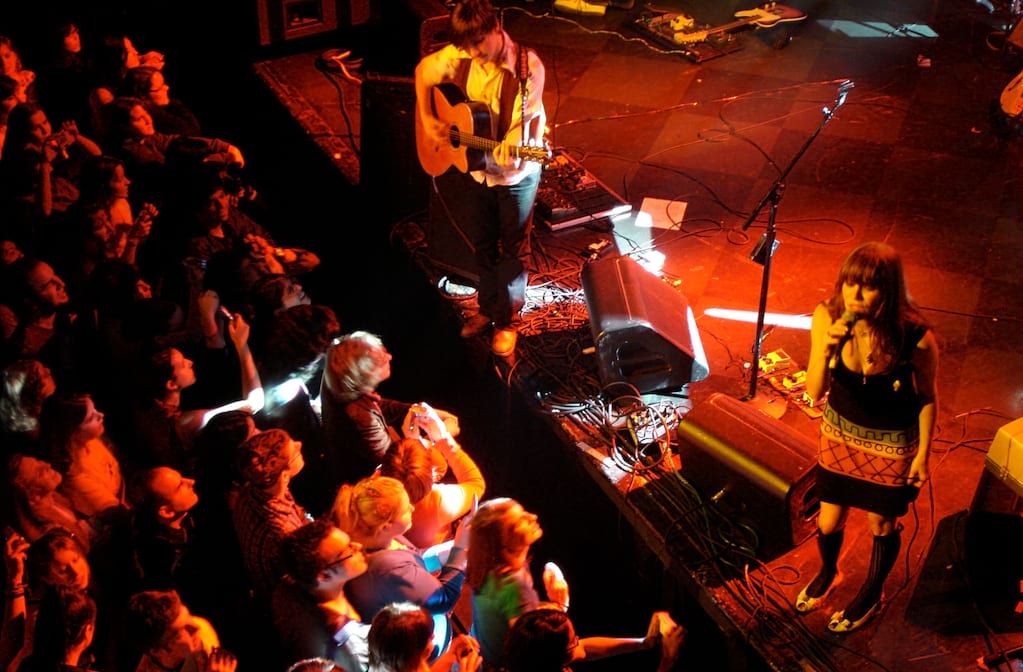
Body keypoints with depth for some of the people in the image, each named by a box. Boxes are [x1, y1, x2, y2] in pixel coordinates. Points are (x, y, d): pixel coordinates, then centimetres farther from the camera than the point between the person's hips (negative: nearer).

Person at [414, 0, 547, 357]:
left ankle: (508, 320, 27)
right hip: (476, 169, 4)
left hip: (516, 175, -4)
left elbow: (527, 125, -22)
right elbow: (423, 72, 5)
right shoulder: (459, 55, -14)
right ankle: (488, 308, 41)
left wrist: (512, 154, -41)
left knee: (513, 247, 10)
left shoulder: (528, 67, -25)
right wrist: (427, 120, -4)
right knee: (484, 243, 21)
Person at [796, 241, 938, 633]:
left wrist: (923, 454, -4)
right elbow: (814, 392, -22)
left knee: (882, 524, 19)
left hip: (891, 443, -2)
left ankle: (872, 594, 49)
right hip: (840, 433, 3)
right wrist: (825, 349, -40)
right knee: (829, 520, 18)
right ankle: (828, 572, 54)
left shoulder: (916, 337, -31)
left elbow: (927, 397, -12)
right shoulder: (827, 317, -24)